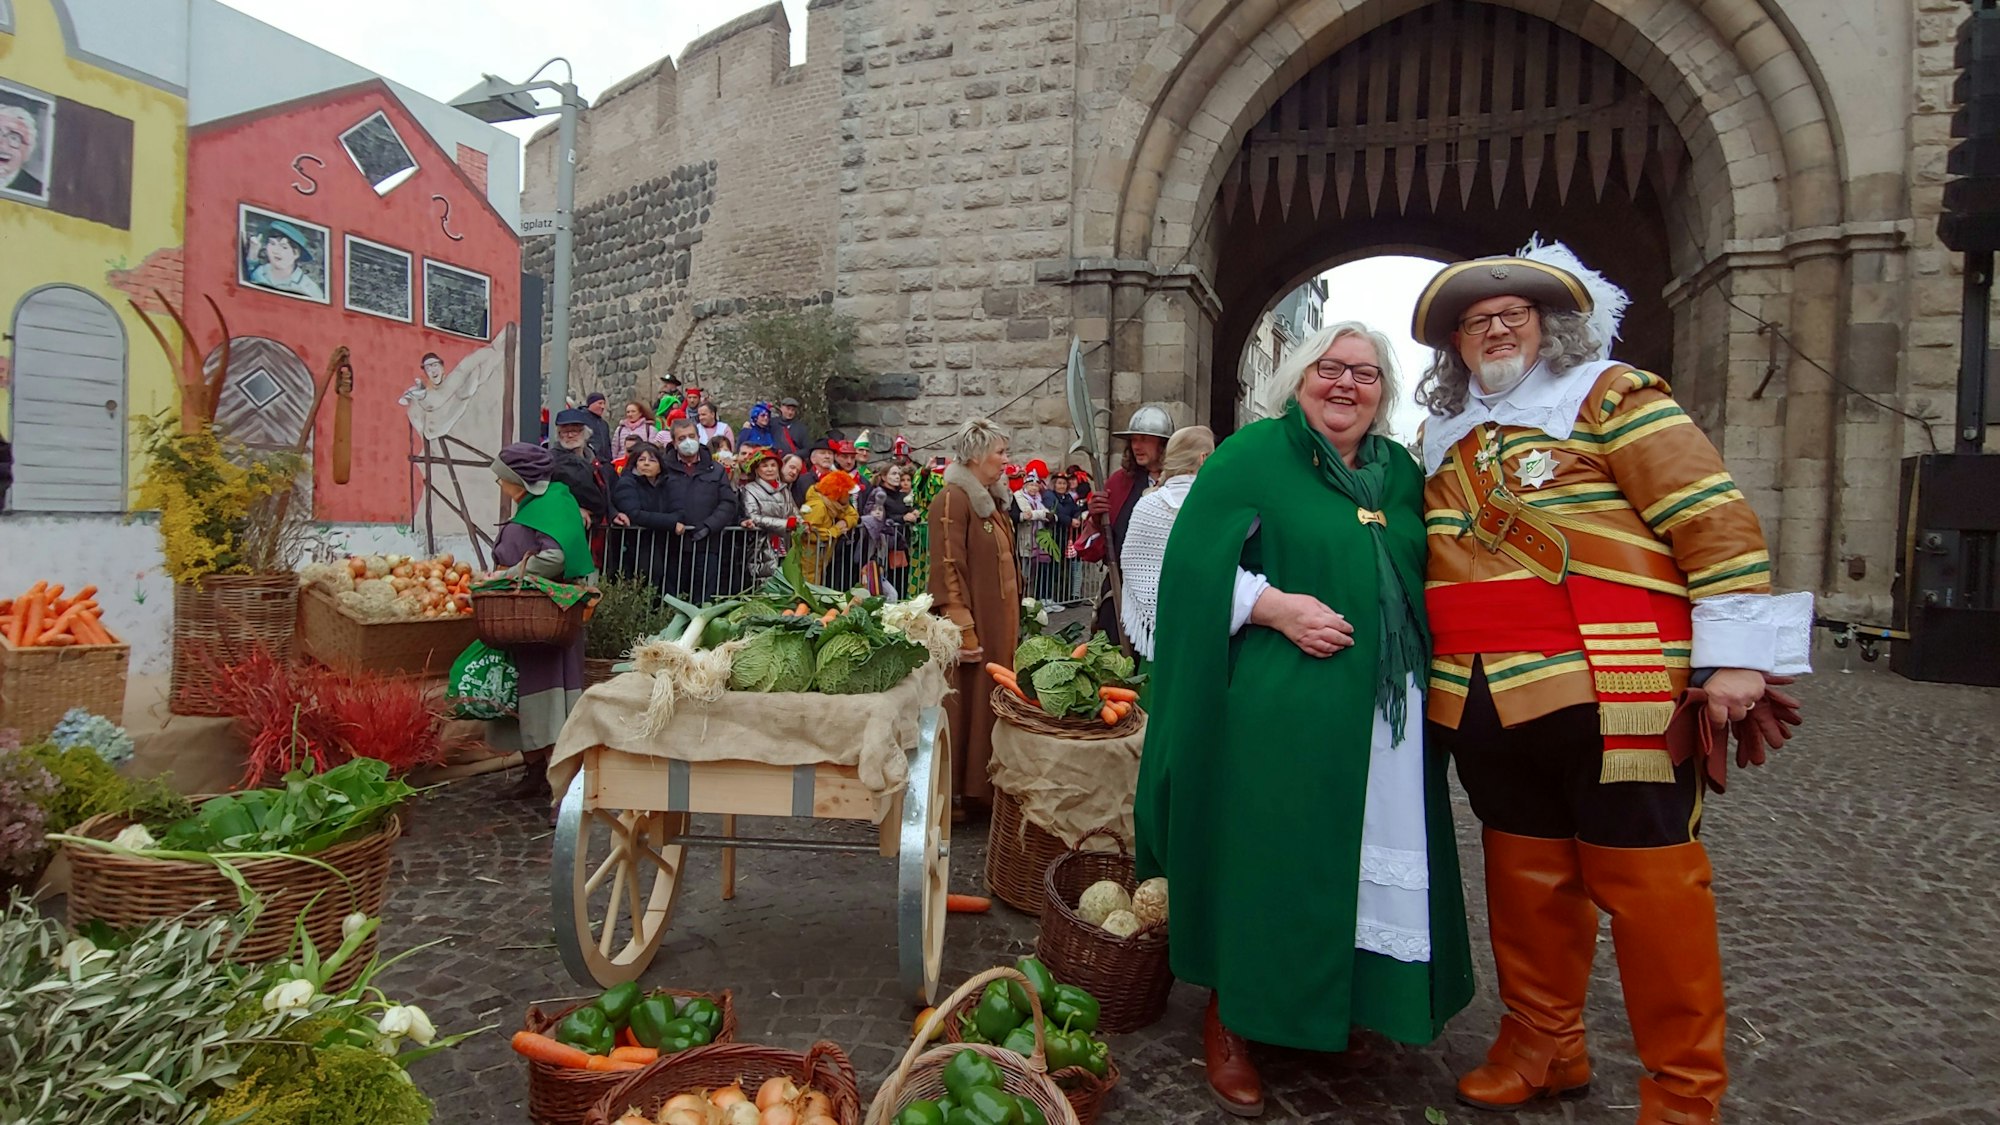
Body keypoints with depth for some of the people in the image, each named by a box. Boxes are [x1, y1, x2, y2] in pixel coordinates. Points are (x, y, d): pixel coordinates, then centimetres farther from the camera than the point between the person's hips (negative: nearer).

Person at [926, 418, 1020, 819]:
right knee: (961, 706, -1)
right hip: (973, 620, -9)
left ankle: (979, 785, 23)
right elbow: (948, 568, -18)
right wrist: (962, 631, -21)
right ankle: (951, 794, 9)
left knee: (989, 703, 13)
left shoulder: (992, 499, 14)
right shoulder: (953, 500, -13)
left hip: (998, 621, 9)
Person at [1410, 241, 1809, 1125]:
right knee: (1526, 880, 15)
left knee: (1648, 886, 1)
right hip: (1488, 706, 6)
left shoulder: (1611, 396, -1)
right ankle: (1543, 1049, 32)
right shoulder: (1443, 437, 18)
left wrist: (1735, 654, -12)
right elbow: (1432, 558, 28)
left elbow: (1718, 519, -7)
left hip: (1611, 696, -6)